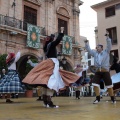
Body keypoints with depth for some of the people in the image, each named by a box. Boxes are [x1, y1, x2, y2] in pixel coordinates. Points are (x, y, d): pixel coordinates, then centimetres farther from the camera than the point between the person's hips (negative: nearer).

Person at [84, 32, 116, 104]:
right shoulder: (95, 53, 16)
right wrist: (86, 44, 8)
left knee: (109, 85, 1)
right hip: (98, 71, 4)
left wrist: (108, 37, -14)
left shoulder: (106, 52, 5)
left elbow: (109, 45, -6)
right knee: (95, 84, -4)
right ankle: (98, 98, 7)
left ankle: (113, 98, 15)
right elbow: (89, 50, 19)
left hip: (105, 71, -4)